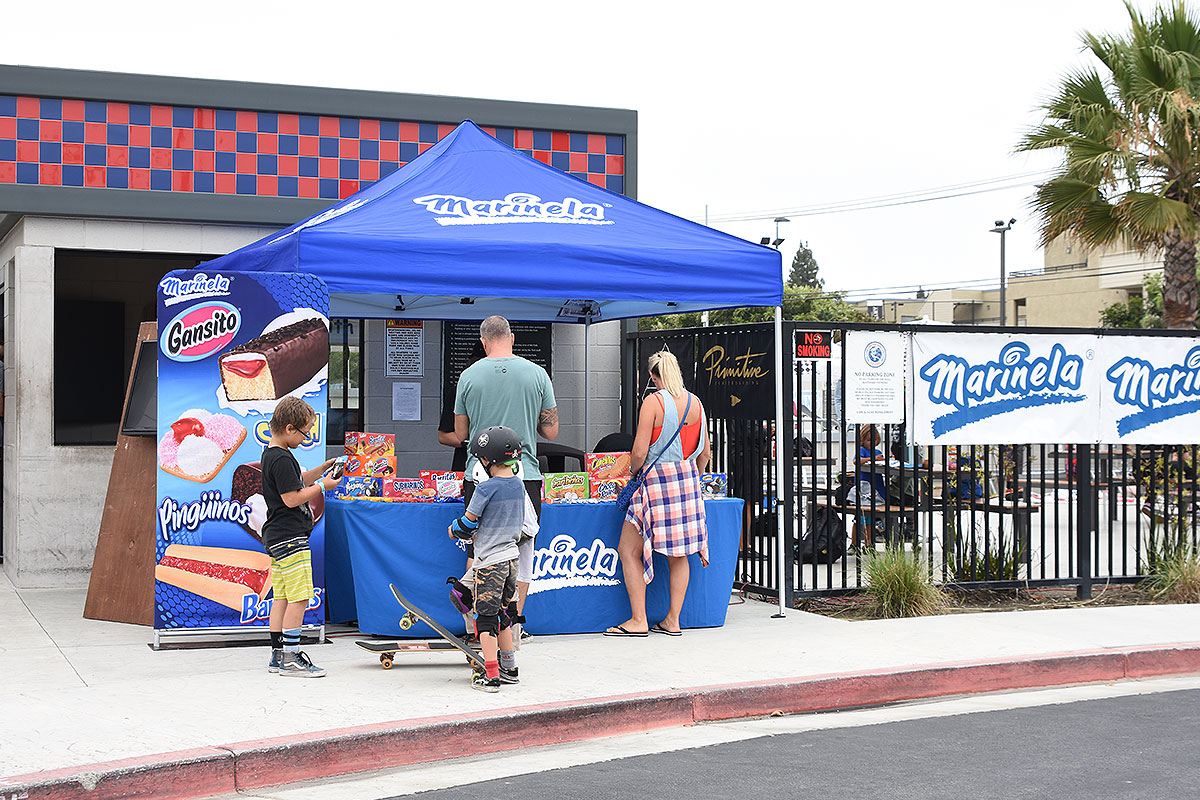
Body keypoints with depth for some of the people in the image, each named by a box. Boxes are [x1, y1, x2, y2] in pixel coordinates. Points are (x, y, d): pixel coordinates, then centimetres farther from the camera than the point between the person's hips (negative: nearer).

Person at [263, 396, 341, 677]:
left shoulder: (271, 454, 16)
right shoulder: (282, 459, -16)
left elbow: (297, 483, 27)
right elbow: (292, 498, -19)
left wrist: (322, 470, 18)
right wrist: (322, 486, -9)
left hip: (276, 538, 11)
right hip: (290, 537, -11)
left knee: (282, 597, 12)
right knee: (299, 597, -9)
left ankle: (278, 656, 15)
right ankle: (290, 657, -8)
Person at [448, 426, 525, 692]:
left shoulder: (486, 488, -16)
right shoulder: (519, 485, 6)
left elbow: (467, 524, -10)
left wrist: (454, 530, 12)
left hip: (490, 560, -7)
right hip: (511, 557, 7)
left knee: (486, 615, -4)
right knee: (504, 613, 17)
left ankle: (490, 676, -8)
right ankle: (509, 669, 24)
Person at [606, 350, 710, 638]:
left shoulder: (654, 402, -12)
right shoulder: (695, 402, 6)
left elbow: (639, 452, -14)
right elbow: (705, 451, 12)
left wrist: (634, 473, 5)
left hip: (657, 478, -7)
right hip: (687, 477, 7)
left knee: (629, 550, 1)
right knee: (678, 554, 11)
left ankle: (638, 620, -1)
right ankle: (672, 620, 13)